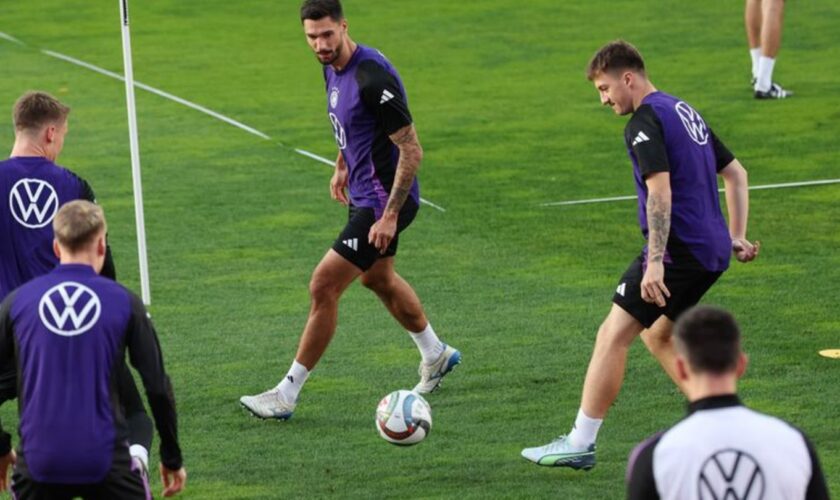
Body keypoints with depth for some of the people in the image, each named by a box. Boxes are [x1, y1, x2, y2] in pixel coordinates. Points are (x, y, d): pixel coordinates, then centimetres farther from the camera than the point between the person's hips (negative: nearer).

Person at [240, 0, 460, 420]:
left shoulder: (372, 77, -27)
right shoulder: (333, 67, 1)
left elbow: (411, 150, -25)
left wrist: (391, 215, -25)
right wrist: (342, 166, 24)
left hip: (383, 201, -10)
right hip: (364, 193, 10)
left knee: (323, 287, -10)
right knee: (378, 279, 28)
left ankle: (286, 395, -3)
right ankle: (436, 356, 51)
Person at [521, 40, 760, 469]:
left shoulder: (645, 122, -11)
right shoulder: (684, 112, 18)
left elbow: (660, 193, -23)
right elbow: (735, 173, 24)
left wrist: (655, 262, -26)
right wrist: (736, 237, 23)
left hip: (678, 250, -10)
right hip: (713, 250, 10)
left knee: (613, 336, -6)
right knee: (656, 334, 24)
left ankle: (580, 444, -6)